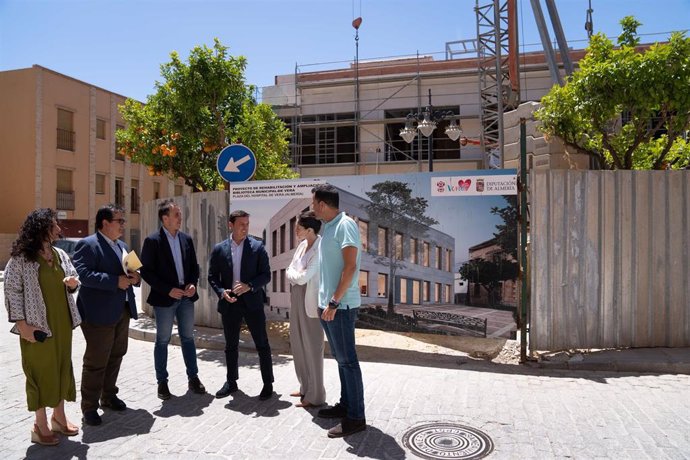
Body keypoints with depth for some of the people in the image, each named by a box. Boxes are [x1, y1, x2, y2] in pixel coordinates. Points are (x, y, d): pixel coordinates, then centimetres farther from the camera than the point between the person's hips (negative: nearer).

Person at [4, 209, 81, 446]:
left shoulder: (60, 254, 7)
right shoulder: (20, 258, -11)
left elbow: (73, 278, 18)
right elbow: (13, 291, -12)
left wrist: (73, 283, -7)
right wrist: (22, 324, -17)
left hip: (62, 322, 6)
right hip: (38, 324, -6)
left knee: (62, 367, 14)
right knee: (40, 371, 4)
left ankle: (59, 416, 30)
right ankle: (40, 425, 18)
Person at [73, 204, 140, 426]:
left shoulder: (122, 245, 15)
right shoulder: (87, 245, -12)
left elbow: (130, 271, 21)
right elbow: (82, 274, -23)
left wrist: (134, 277, -2)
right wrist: (115, 281, -25)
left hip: (122, 310, 8)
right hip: (99, 313, -8)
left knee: (116, 356, 17)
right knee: (96, 362, 0)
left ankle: (109, 396, 33)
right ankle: (89, 407, 14)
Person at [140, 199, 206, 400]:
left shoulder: (187, 239, 7)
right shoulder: (153, 241, -8)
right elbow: (146, 271, -10)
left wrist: (193, 283, -5)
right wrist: (168, 290, -16)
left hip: (186, 297, 5)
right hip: (164, 299, -5)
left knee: (188, 338, 12)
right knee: (162, 341, 7)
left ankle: (193, 378, 22)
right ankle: (162, 382, 19)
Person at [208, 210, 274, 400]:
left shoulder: (257, 247, -3)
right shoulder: (219, 249, 3)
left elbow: (266, 275, -4)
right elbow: (212, 277, 6)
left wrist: (249, 286, -19)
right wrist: (221, 292, -11)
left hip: (252, 302, -2)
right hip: (229, 303, 2)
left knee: (262, 344, 3)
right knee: (231, 345, 15)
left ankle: (268, 384, 16)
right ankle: (231, 382, 31)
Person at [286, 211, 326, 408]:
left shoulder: (320, 248, -18)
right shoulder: (302, 244, 9)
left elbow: (302, 277, -21)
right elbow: (289, 273, 12)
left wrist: (292, 274, -3)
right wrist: (296, 274, -7)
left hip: (311, 301, -9)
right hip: (297, 298, 9)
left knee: (313, 347, 2)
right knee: (298, 344, 17)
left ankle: (315, 396, 15)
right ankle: (306, 388, 33)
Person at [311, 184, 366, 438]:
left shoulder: (345, 225, -13)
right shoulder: (329, 227, 14)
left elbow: (350, 267, -20)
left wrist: (334, 301, -21)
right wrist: (325, 301, 17)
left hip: (340, 306, -9)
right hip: (328, 304, 9)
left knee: (347, 360, -3)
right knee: (340, 358, 17)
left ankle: (355, 417, 6)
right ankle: (345, 404, 29)